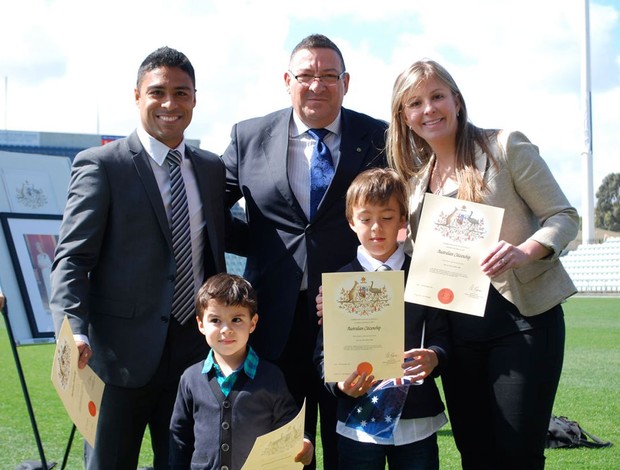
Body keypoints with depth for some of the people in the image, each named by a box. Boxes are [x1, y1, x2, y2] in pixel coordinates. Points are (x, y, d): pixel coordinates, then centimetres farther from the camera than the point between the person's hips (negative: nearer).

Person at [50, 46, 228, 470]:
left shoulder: (212, 168, 11)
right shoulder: (100, 165, -5)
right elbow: (72, 259, -10)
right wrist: (74, 332, -24)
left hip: (195, 352, 5)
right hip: (122, 354, -4)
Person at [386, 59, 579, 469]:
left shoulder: (505, 146, -5)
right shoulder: (416, 178, 11)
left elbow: (564, 216, -6)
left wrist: (525, 251, -25)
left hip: (523, 317, -5)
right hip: (457, 329, 5)